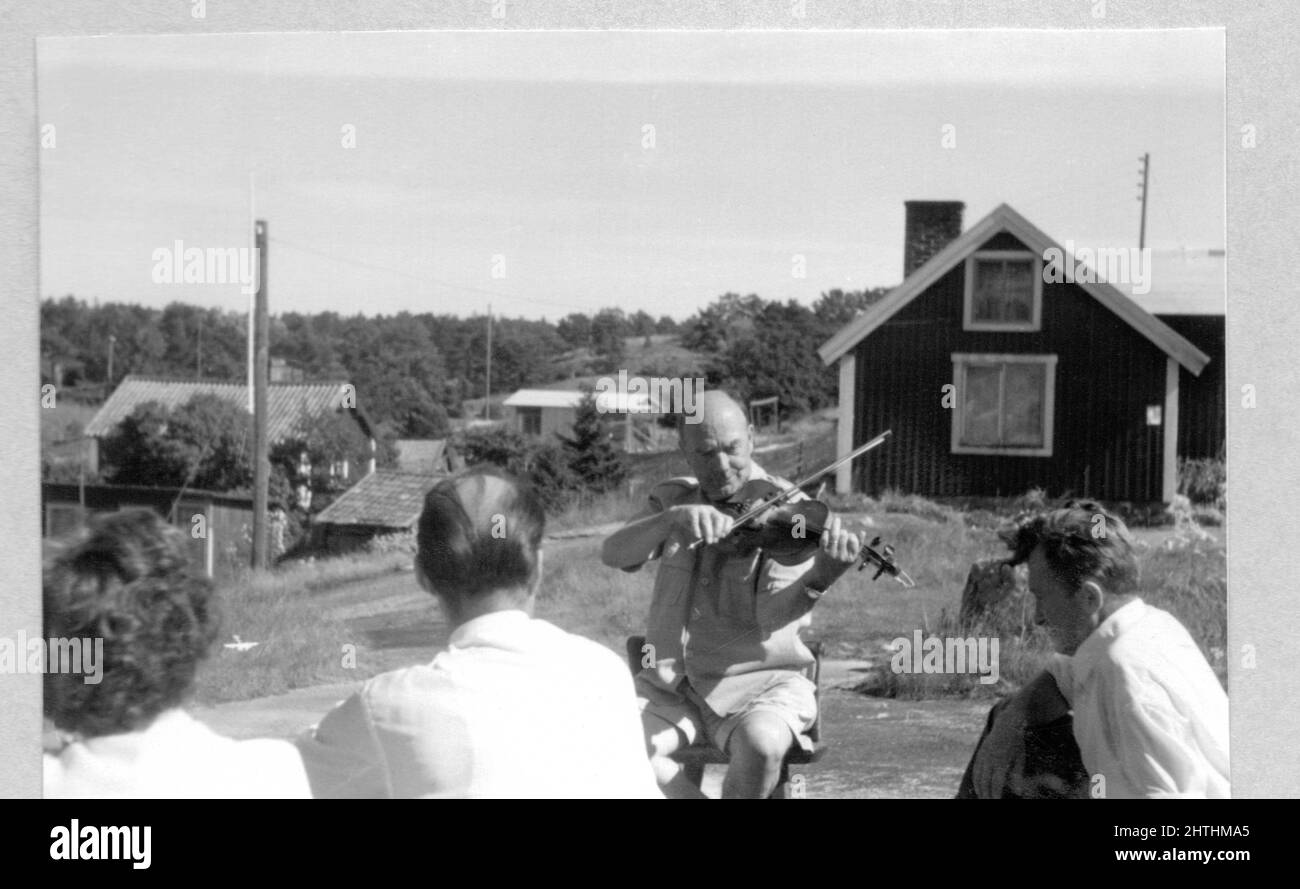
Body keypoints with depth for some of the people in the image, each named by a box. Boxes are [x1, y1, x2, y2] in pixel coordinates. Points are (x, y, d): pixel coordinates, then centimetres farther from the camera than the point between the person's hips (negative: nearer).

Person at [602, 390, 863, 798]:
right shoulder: (672, 499, 7)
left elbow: (773, 615, -20)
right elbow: (614, 554, -11)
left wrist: (820, 576, -42)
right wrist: (673, 518, -30)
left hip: (758, 683, -3)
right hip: (670, 684, 3)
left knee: (760, 745, -36)